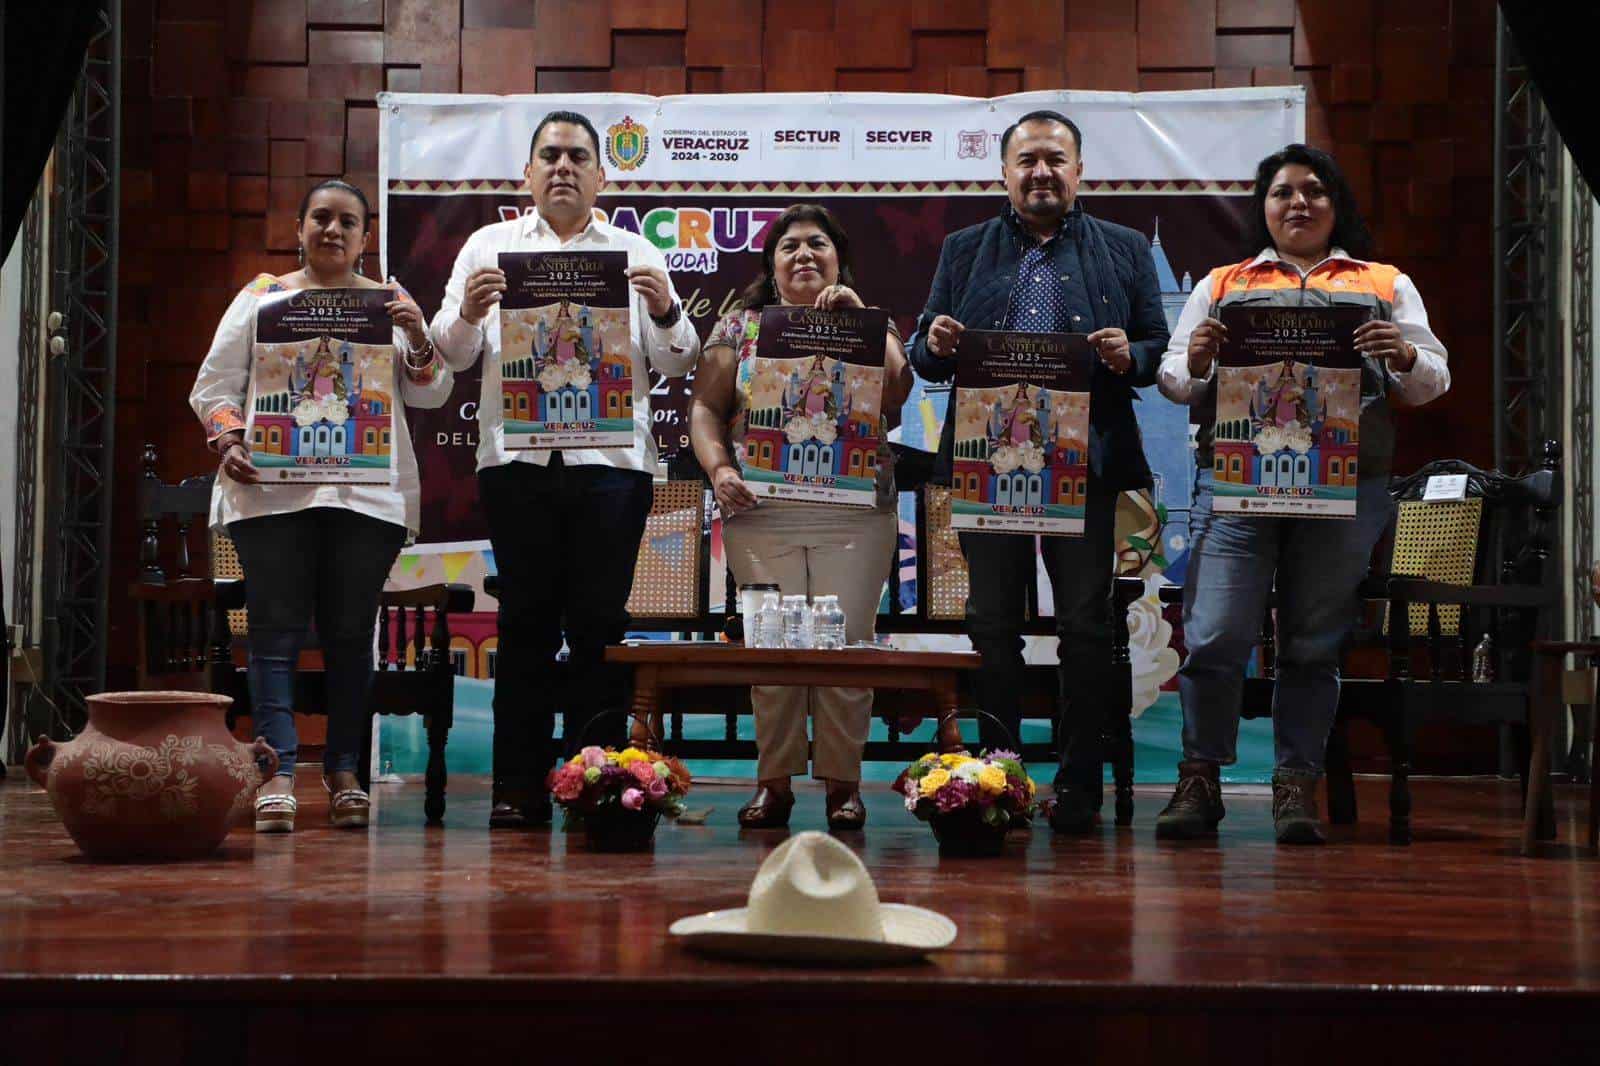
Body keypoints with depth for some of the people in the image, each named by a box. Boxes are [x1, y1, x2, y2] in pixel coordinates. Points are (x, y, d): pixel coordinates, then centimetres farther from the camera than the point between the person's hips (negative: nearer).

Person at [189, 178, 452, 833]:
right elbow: (214, 386, 10)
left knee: (351, 633, 2)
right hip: (271, 489, -1)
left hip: (368, 493, 1)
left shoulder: (391, 304, 15)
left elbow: (430, 395, 10)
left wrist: (417, 338, -8)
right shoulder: (260, 298, 13)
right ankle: (277, 772, -10)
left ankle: (344, 772, 8)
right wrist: (229, 443, -7)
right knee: (276, 630, -7)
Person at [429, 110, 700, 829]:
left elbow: (676, 365, 9)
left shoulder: (636, 255, 15)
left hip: (610, 457, 0)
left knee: (598, 623, -2)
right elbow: (452, 354, 11)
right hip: (516, 454, 0)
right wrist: (467, 312, -11)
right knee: (526, 622, 0)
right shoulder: (489, 246, 16)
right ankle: (519, 789, 3)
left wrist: (666, 312, -11)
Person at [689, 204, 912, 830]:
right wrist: (718, 470, -8)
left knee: (847, 647, -5)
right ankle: (774, 781, 7)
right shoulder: (741, 327, 13)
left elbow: (897, 395, -5)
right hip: (762, 515, 0)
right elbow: (705, 408, 9)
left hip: (854, 517, 0)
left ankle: (843, 782, 6)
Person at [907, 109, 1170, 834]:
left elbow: (1158, 351, 8)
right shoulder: (964, 250, 14)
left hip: (1085, 460, -1)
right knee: (992, 625, 4)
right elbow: (925, 356, 13)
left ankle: (1078, 786, 7)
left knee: (1084, 625, 0)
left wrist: (1128, 357, -13)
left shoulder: (1124, 250, 11)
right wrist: (935, 344, -10)